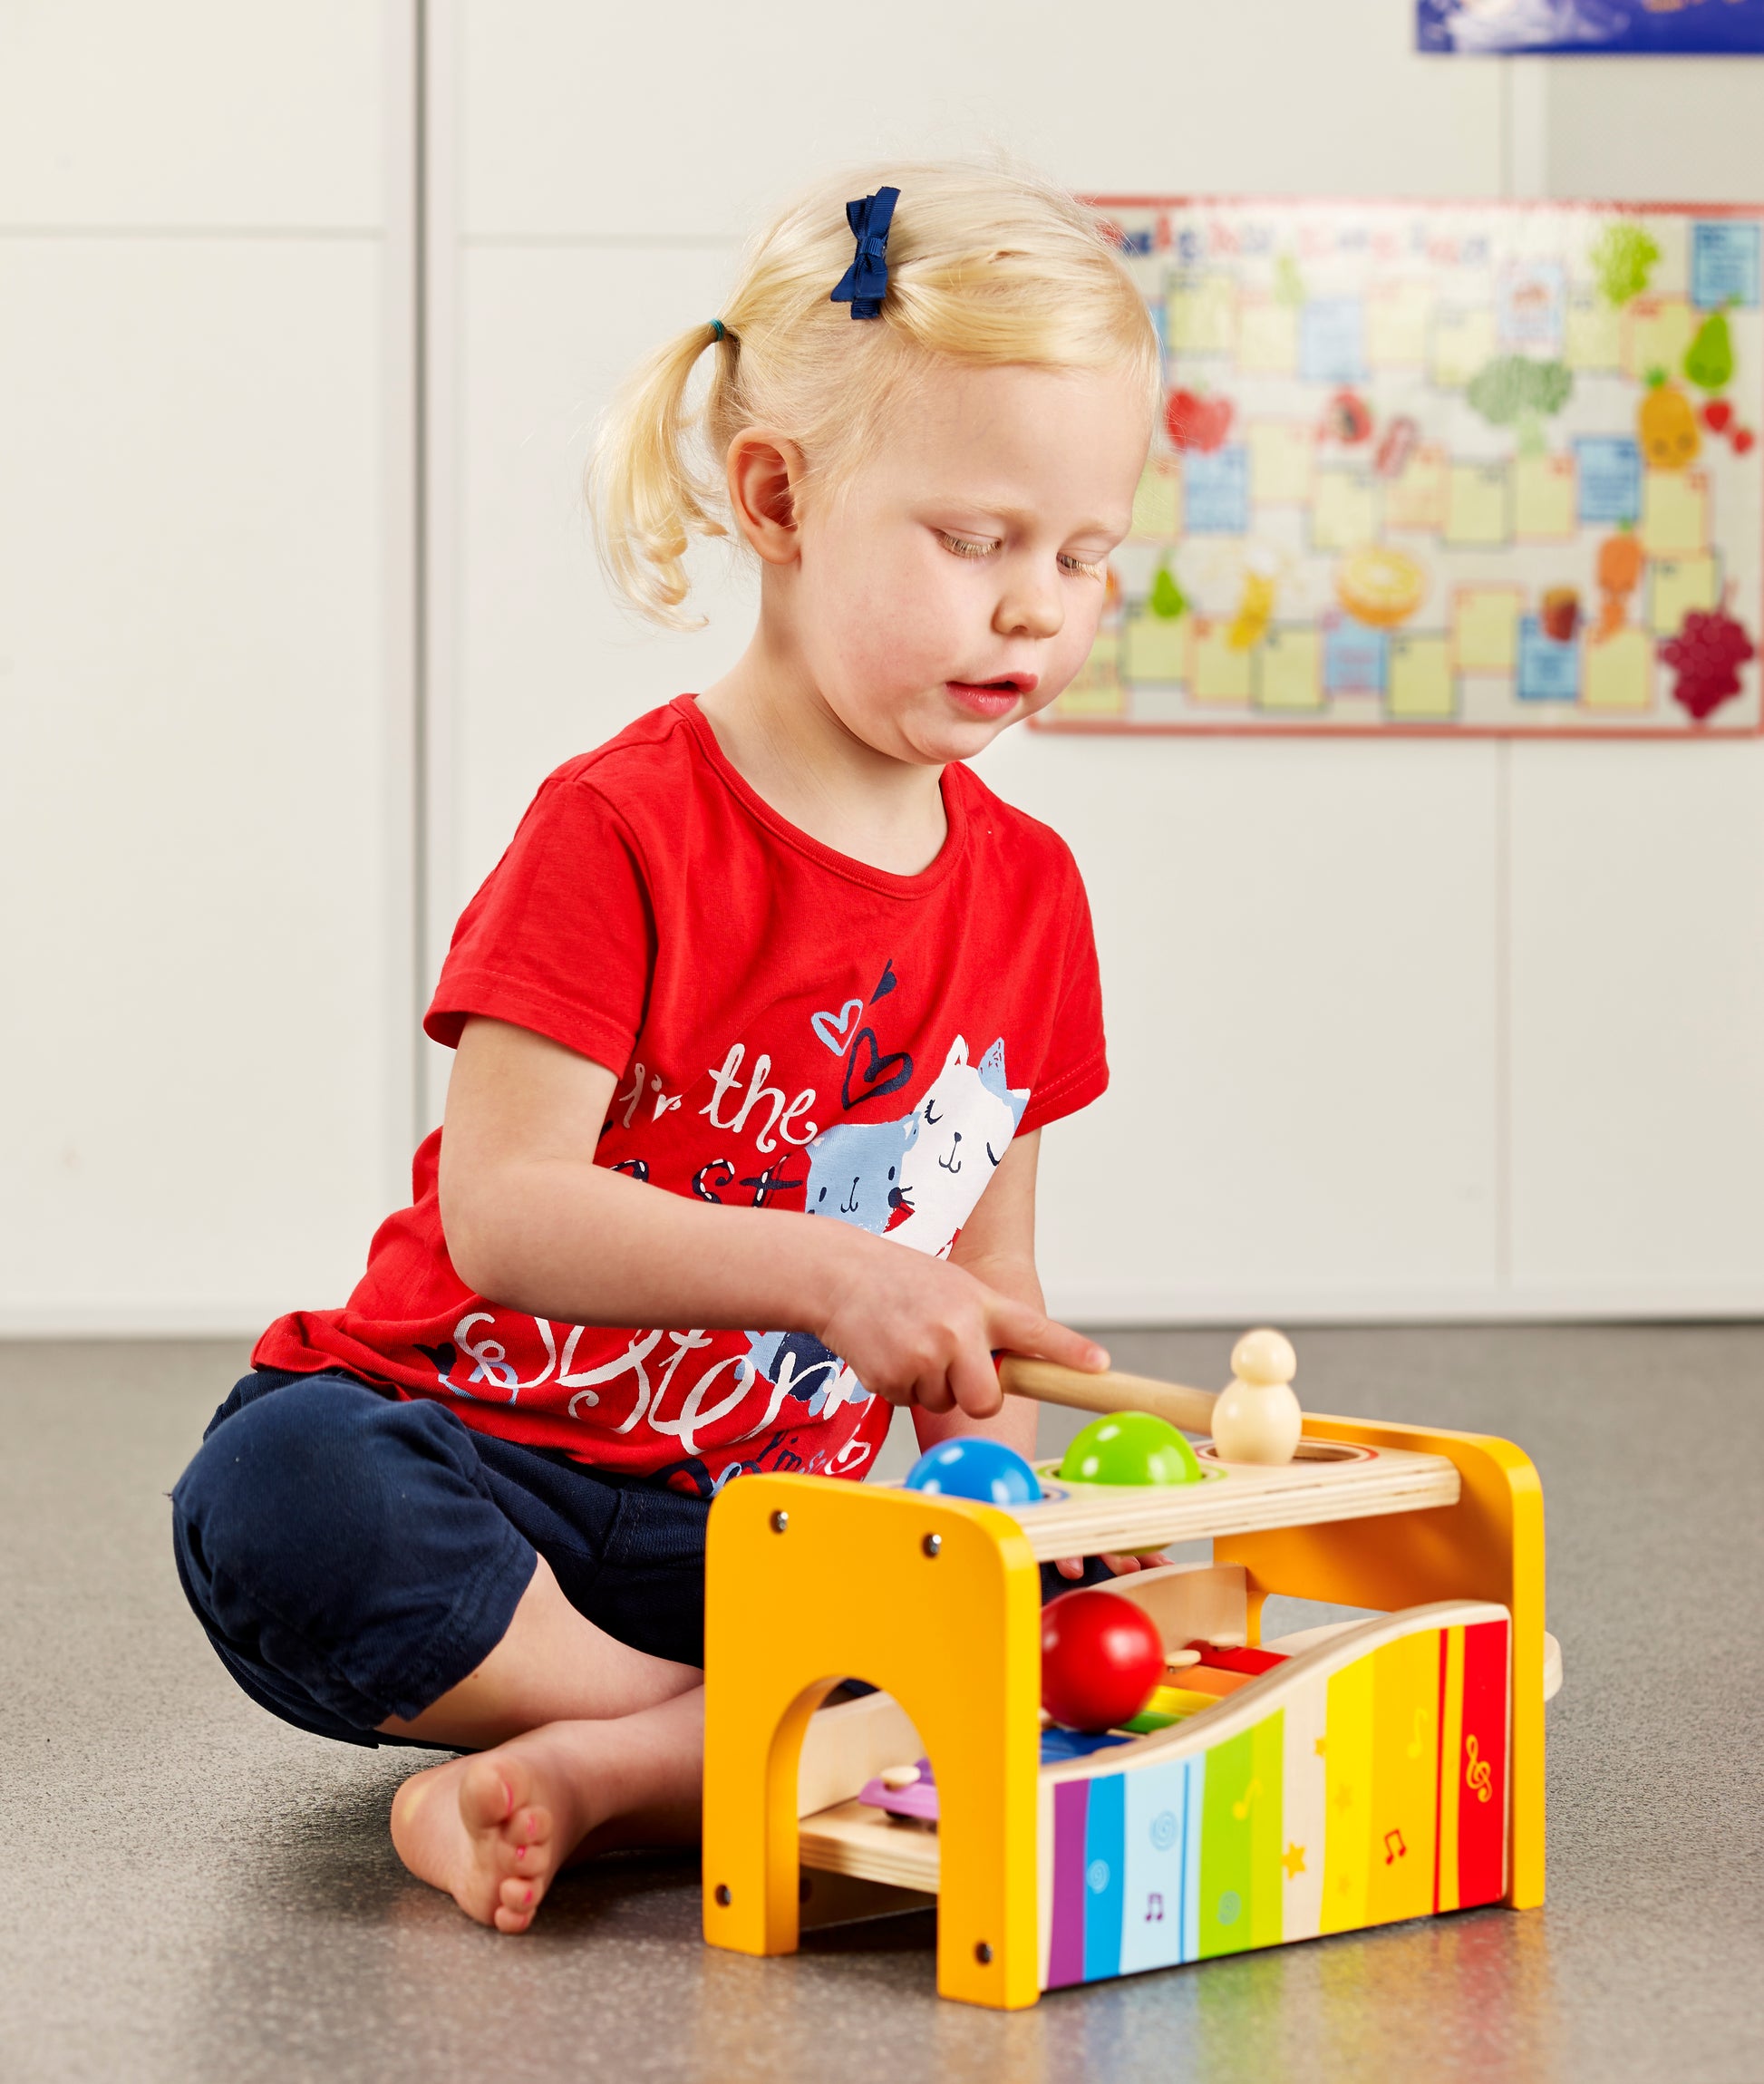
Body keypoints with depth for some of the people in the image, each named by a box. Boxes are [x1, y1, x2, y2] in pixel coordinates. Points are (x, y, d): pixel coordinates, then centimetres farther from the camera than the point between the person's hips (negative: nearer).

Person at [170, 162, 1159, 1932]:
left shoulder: (1027, 888, 7)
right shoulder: (619, 831, -11)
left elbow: (982, 1275, 13)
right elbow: (503, 1208, -19)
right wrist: (820, 1269, -30)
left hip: (760, 1530, 4)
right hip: (485, 1464, -4)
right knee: (282, 1496, -36)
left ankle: (599, 1770, -28)